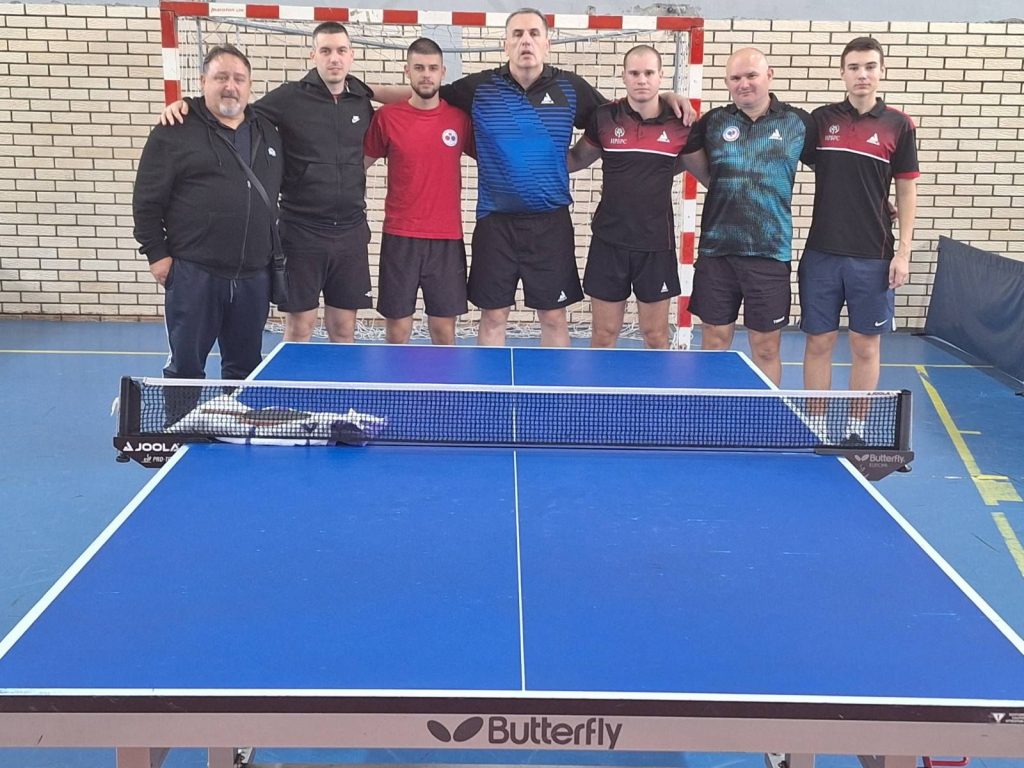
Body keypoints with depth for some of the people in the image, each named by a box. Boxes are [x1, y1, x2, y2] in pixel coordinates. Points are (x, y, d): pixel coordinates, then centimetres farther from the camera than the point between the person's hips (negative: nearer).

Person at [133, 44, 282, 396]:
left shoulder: (268, 134, 13)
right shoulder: (175, 132, -4)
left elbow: (276, 197, 19)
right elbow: (147, 199, -4)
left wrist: (275, 254, 16)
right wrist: (156, 253, -7)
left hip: (253, 275, 5)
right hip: (193, 274, -5)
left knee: (245, 367, 14)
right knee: (185, 366, 4)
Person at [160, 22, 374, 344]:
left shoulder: (363, 102, 5)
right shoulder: (290, 97, -4)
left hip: (351, 231, 3)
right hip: (301, 230, -3)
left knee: (343, 327, 9)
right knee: (299, 325, 3)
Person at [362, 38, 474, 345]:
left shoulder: (460, 117, 3)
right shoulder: (386, 116, 0)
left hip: (448, 239, 1)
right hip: (399, 238, -1)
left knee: (444, 330, 6)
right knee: (397, 329, 3)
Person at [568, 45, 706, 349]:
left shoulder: (679, 123, -2)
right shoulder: (604, 117, -2)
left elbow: (708, 173, 10)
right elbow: (575, 160, 12)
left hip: (657, 244, 0)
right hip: (609, 241, 0)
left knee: (656, 338, 9)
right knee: (603, 336, 7)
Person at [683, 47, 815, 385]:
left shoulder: (798, 123, 3)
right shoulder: (713, 121, 6)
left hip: (770, 252, -1)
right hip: (716, 248, 1)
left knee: (766, 348, 7)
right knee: (714, 342, 9)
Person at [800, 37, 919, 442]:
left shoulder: (898, 125, 0)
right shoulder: (820, 119, 4)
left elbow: (907, 192, 2)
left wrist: (903, 252, -3)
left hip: (873, 258, -1)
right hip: (822, 254, 1)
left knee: (866, 346, 6)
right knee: (819, 342, 6)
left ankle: (856, 429, 18)